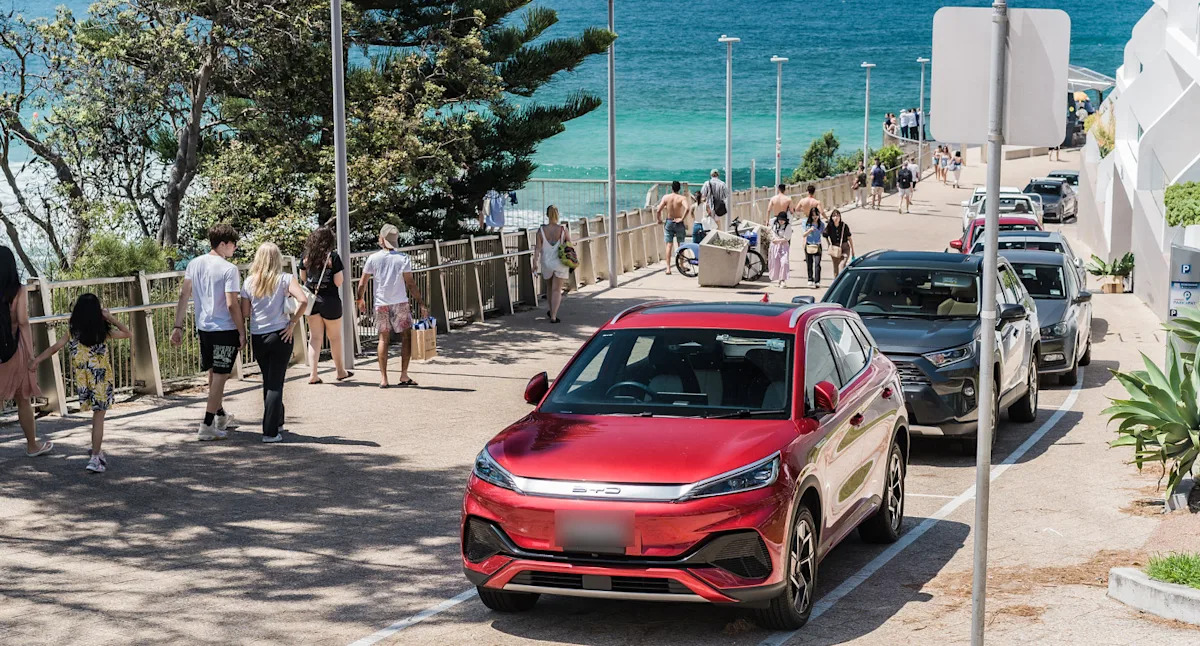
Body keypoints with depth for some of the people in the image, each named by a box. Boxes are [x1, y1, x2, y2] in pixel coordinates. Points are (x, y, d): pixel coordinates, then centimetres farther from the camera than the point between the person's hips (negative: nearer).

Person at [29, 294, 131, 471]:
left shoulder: (73, 332, -1)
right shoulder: (103, 332, -7)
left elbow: (55, 347, 0)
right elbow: (128, 334, 2)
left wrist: (36, 360, 7)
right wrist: (112, 319, 1)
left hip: (82, 381, 4)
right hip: (101, 380, -4)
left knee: (97, 413, 21)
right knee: (99, 417, -1)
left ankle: (97, 450, 29)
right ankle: (95, 457, -5)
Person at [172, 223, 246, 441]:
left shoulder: (194, 264, 5)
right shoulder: (229, 269, -15)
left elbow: (183, 296, 5)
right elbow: (232, 305, -18)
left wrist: (178, 327, 8)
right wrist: (242, 332, -10)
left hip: (203, 328, 7)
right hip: (225, 329, -7)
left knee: (213, 374, 21)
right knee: (220, 376, 0)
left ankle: (220, 416, 37)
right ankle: (207, 426, -2)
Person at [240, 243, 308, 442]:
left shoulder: (249, 282, 1)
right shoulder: (284, 279, -6)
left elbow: (245, 313, 1)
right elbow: (303, 300, -20)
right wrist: (292, 322, -9)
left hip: (257, 338, 3)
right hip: (280, 335, -3)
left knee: (268, 381, 19)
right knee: (275, 383, 1)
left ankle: (277, 422, 32)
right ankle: (270, 432, -4)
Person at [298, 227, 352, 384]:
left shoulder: (306, 256, 1)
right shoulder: (333, 257, -12)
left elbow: (303, 279, 11)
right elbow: (338, 282, -12)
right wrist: (341, 271, 5)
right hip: (329, 301, -3)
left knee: (314, 337, 9)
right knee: (335, 337, 11)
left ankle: (313, 374, 2)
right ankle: (341, 371, 25)